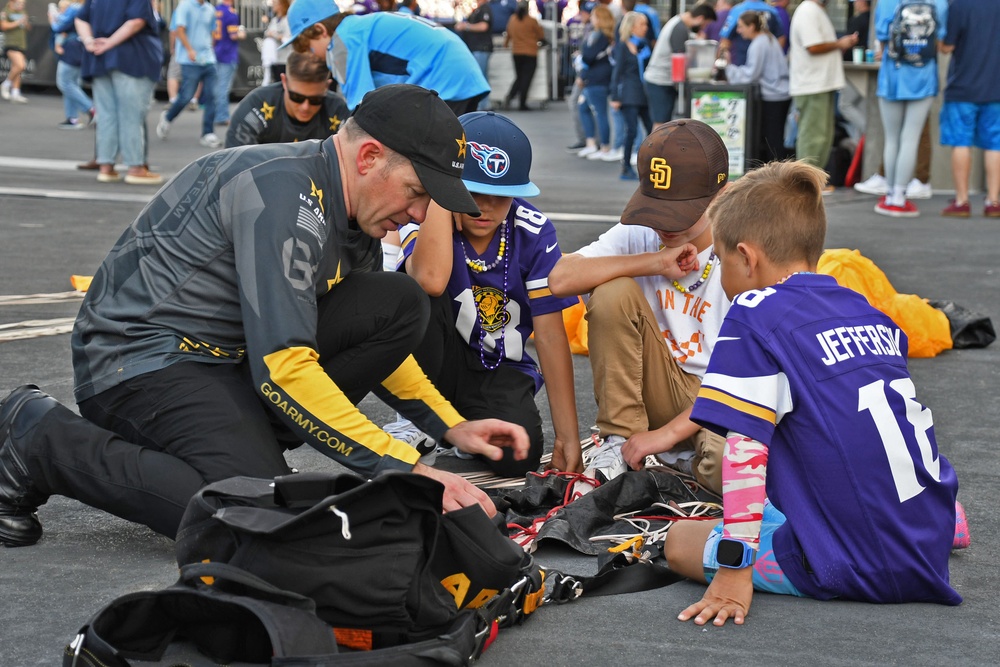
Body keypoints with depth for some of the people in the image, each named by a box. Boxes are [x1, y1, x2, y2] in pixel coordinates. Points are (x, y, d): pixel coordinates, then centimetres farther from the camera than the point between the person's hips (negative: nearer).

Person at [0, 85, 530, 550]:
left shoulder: (352, 214, 7)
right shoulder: (284, 194, -23)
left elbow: (376, 337, 22)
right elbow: (284, 370, -30)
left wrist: (451, 427, 9)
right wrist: (404, 471, -28)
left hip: (227, 354, 9)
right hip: (142, 356, -9)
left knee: (400, 304, -2)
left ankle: (239, 437, 0)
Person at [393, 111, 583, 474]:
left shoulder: (534, 232, -10)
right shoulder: (426, 215, -16)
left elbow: (550, 335, -9)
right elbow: (431, 279, -40)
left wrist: (568, 438, -13)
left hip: (499, 369, 2)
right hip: (435, 359, -1)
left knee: (517, 456, -29)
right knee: (420, 294, -31)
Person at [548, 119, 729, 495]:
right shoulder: (639, 235, -2)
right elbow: (561, 280, -19)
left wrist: (668, 431, -21)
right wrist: (655, 263, -21)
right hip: (661, 391, 4)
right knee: (613, 294, -19)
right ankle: (620, 441, -9)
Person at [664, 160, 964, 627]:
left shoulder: (755, 315, -10)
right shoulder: (869, 312, 12)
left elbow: (745, 447, -17)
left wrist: (734, 565, -17)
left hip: (848, 567, -9)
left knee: (680, 542, 2)